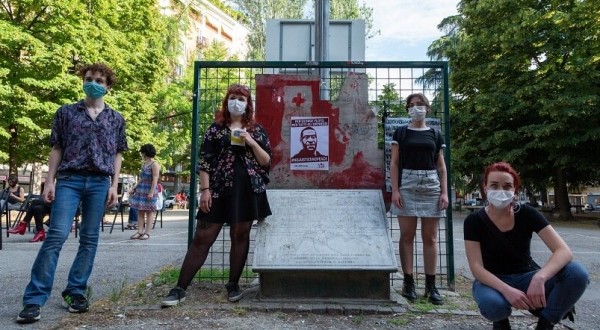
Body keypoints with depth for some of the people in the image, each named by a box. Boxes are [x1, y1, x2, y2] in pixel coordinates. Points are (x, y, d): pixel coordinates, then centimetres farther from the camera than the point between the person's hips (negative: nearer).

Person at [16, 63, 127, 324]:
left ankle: (75, 291, 15)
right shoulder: (66, 112, 10)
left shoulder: (116, 119, 12)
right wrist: (50, 181, 0)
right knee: (57, 234, -12)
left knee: (89, 239, 4)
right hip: (69, 179, -1)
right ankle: (34, 298, -6)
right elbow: (57, 149, 8)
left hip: (99, 183, 2)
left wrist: (114, 185, 4)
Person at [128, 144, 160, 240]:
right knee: (140, 211, 6)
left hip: (149, 190, -8)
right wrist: (135, 188, 17)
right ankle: (140, 231, 9)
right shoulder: (144, 163, 16)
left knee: (149, 211, -2)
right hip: (141, 189, 8)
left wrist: (151, 192, -22)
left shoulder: (154, 164, -9)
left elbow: (155, 179, -16)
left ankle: (147, 232, 2)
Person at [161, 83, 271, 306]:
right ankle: (180, 288, 5)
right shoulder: (216, 128, 7)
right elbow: (204, 161, 1)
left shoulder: (256, 130, 10)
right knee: (202, 238, -1)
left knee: (240, 236, 6)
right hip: (220, 189, -1)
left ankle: (233, 285, 21)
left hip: (248, 189, 1)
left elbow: (266, 161, 5)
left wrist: (251, 142, -9)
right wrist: (205, 190, -8)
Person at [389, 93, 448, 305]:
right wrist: (395, 190, -7)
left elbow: (441, 166, 11)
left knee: (430, 237, 3)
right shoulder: (401, 133, 7)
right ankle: (408, 282, 7)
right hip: (407, 186, -2)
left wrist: (444, 192, 2)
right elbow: (394, 163, 3)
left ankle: (431, 285, 10)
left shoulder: (435, 135, 12)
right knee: (407, 235, -1)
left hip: (431, 186, 2)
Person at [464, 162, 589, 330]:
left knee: (577, 273, -26)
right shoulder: (474, 221, -14)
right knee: (492, 304, -39)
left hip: (526, 277, 2)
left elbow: (564, 251, -19)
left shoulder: (527, 213, -10)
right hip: (493, 281, -2)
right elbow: (477, 267, -19)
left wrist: (539, 277, -38)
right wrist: (506, 289, -37)